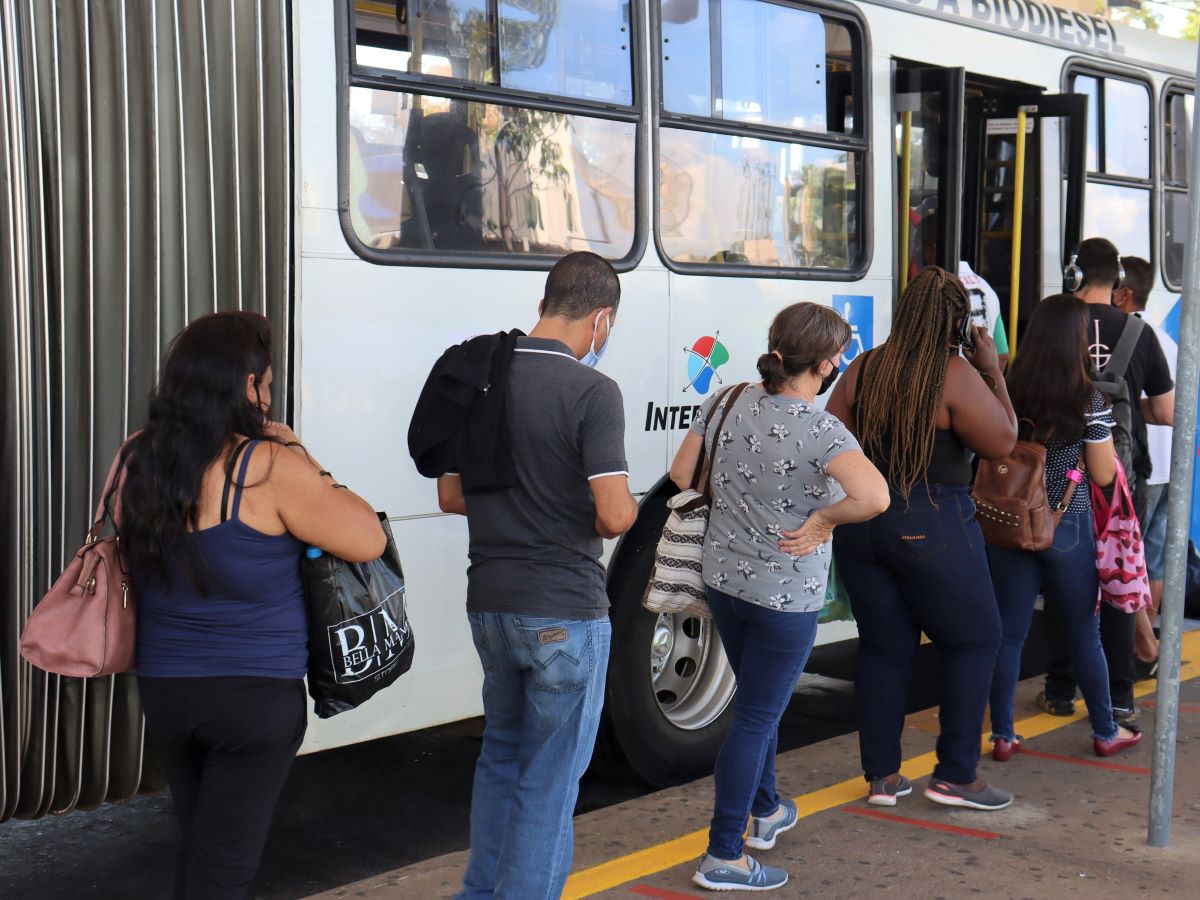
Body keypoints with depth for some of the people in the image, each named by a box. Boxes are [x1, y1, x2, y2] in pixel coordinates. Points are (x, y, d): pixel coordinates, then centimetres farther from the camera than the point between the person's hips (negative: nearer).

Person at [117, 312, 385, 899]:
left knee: (198, 847, 22)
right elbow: (368, 540, -17)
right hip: (256, 695, -6)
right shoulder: (268, 468, -19)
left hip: (162, 687, 6)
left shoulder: (138, 460, -2)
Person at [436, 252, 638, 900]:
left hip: (489, 602, 7)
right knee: (550, 777, 5)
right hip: (564, 612, -7)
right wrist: (627, 510, 1)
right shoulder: (591, 392, -16)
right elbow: (614, 514, -21)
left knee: (501, 753, 24)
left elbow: (451, 496, 10)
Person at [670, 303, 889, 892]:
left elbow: (682, 473, 6)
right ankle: (723, 858, 11)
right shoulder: (819, 430, -23)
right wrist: (820, 521, -20)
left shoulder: (727, 403, -4)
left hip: (723, 579, 7)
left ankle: (766, 810, 44)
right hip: (786, 596, -7)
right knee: (757, 718, 4)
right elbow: (874, 497, -37)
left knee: (759, 702, 26)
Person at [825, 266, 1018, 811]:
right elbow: (1001, 444, -7)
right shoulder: (955, 374, -13)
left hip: (860, 524, 5)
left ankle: (881, 776, 17)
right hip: (933, 528, -5)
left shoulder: (863, 370, 2)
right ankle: (955, 776, 11)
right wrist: (993, 373, 1)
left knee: (883, 645, 13)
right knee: (974, 640, 10)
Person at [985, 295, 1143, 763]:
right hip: (1068, 530, -2)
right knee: (1084, 635, 13)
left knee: (1008, 634, 9)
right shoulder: (1089, 401, -12)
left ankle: (1003, 736, 13)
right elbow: (1103, 474, -6)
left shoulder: (1005, 393, -5)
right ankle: (1105, 732, 28)